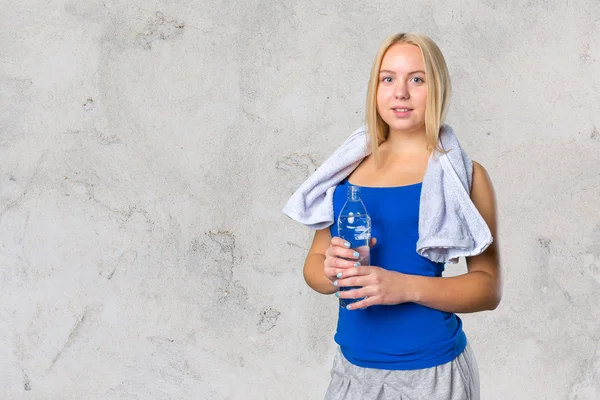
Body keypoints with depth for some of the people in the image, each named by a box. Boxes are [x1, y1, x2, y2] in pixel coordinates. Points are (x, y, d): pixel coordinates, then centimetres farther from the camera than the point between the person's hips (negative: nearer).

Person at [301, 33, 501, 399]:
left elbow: (489, 287, -7)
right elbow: (313, 262, 10)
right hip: (352, 365, 3)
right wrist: (330, 270, -13)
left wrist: (405, 287, -21)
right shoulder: (349, 167, 5)